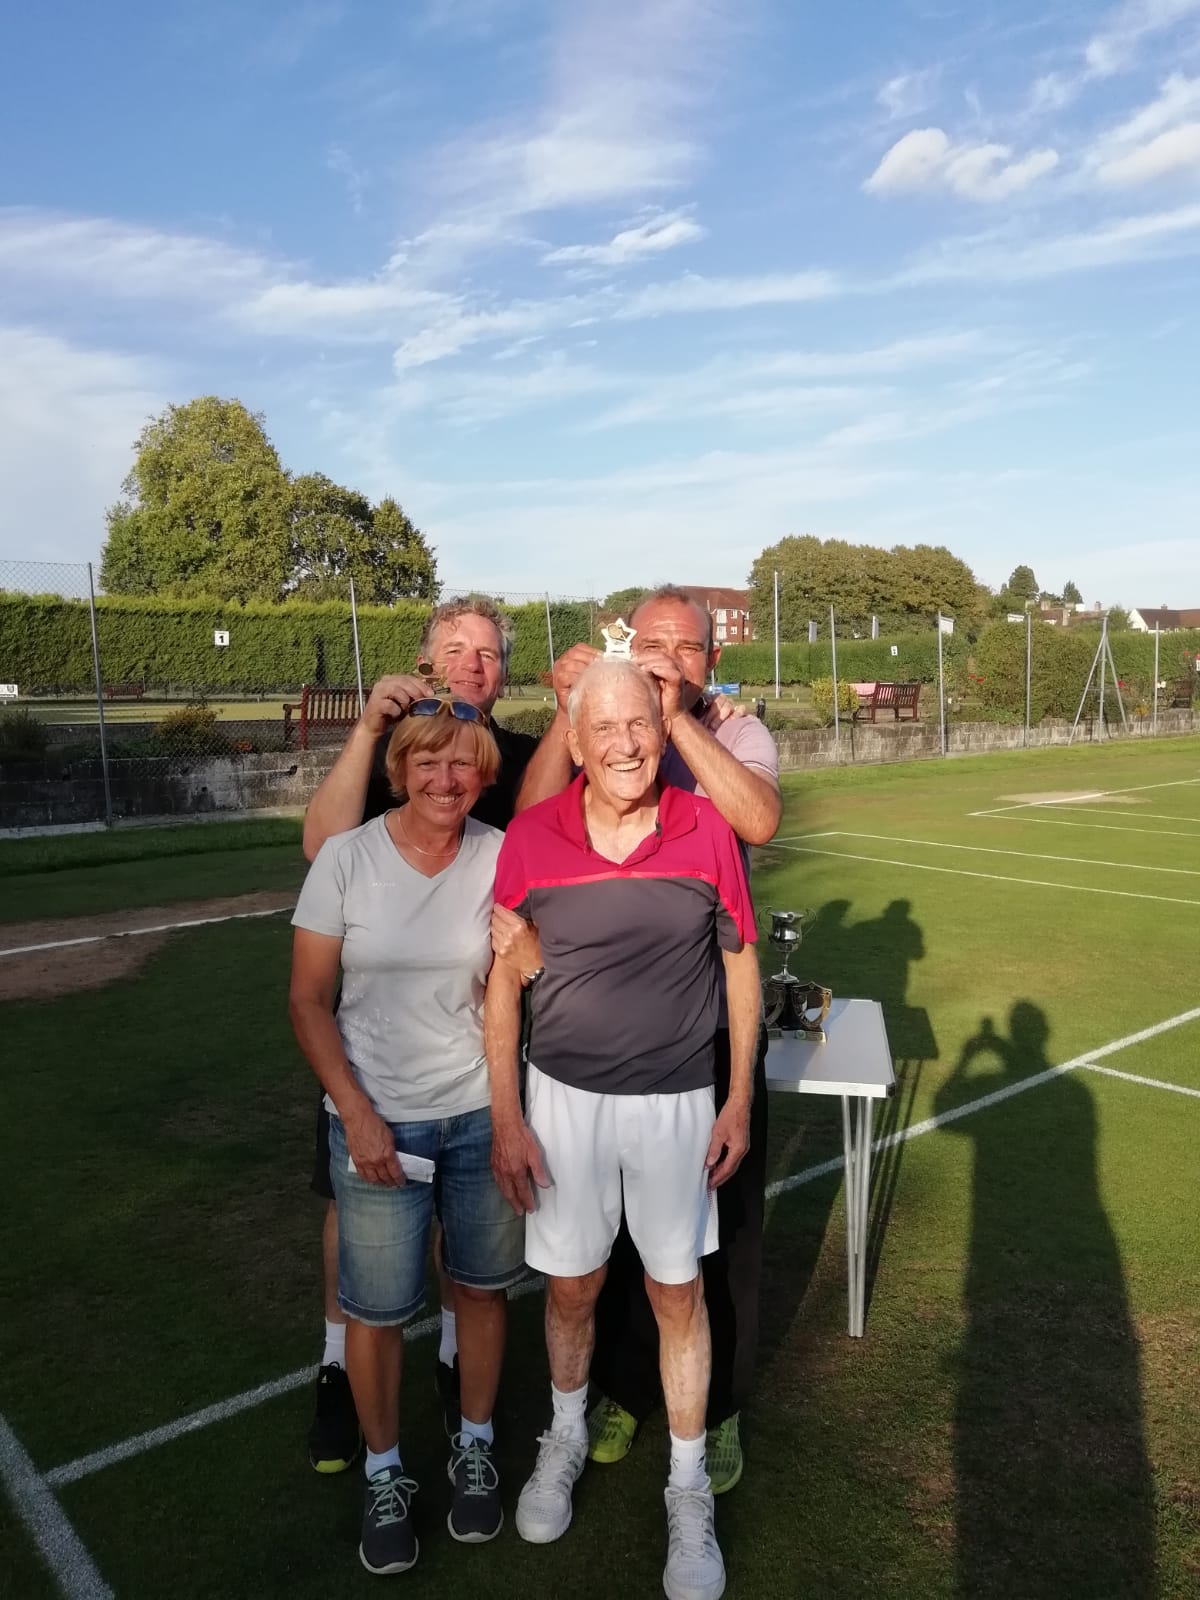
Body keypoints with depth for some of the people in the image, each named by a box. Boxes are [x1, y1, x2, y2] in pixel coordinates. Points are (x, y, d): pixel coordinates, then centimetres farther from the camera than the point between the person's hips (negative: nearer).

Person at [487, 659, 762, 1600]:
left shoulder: (706, 831, -10)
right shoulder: (530, 839, -11)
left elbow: (742, 966, 0)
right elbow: (503, 981, -3)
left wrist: (740, 1104, 1)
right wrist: (506, 1120, -3)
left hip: (676, 1102, 0)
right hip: (565, 1098, 1)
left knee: (679, 1293, 12)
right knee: (571, 1284, 16)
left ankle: (689, 1487, 35)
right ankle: (567, 1436, 46)